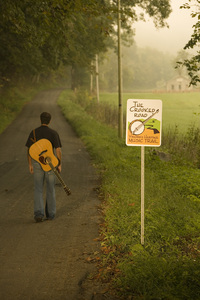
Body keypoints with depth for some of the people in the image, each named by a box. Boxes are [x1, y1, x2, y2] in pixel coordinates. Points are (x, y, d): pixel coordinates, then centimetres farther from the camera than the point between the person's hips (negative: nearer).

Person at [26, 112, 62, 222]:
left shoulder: (34, 132, -1)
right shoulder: (54, 133, -6)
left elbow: (29, 150, -1)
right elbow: (58, 150, -11)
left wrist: (30, 165, 6)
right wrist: (59, 165, -3)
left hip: (37, 163, 1)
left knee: (38, 190, 4)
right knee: (50, 189, 13)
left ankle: (38, 213, -12)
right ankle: (50, 213, 19)